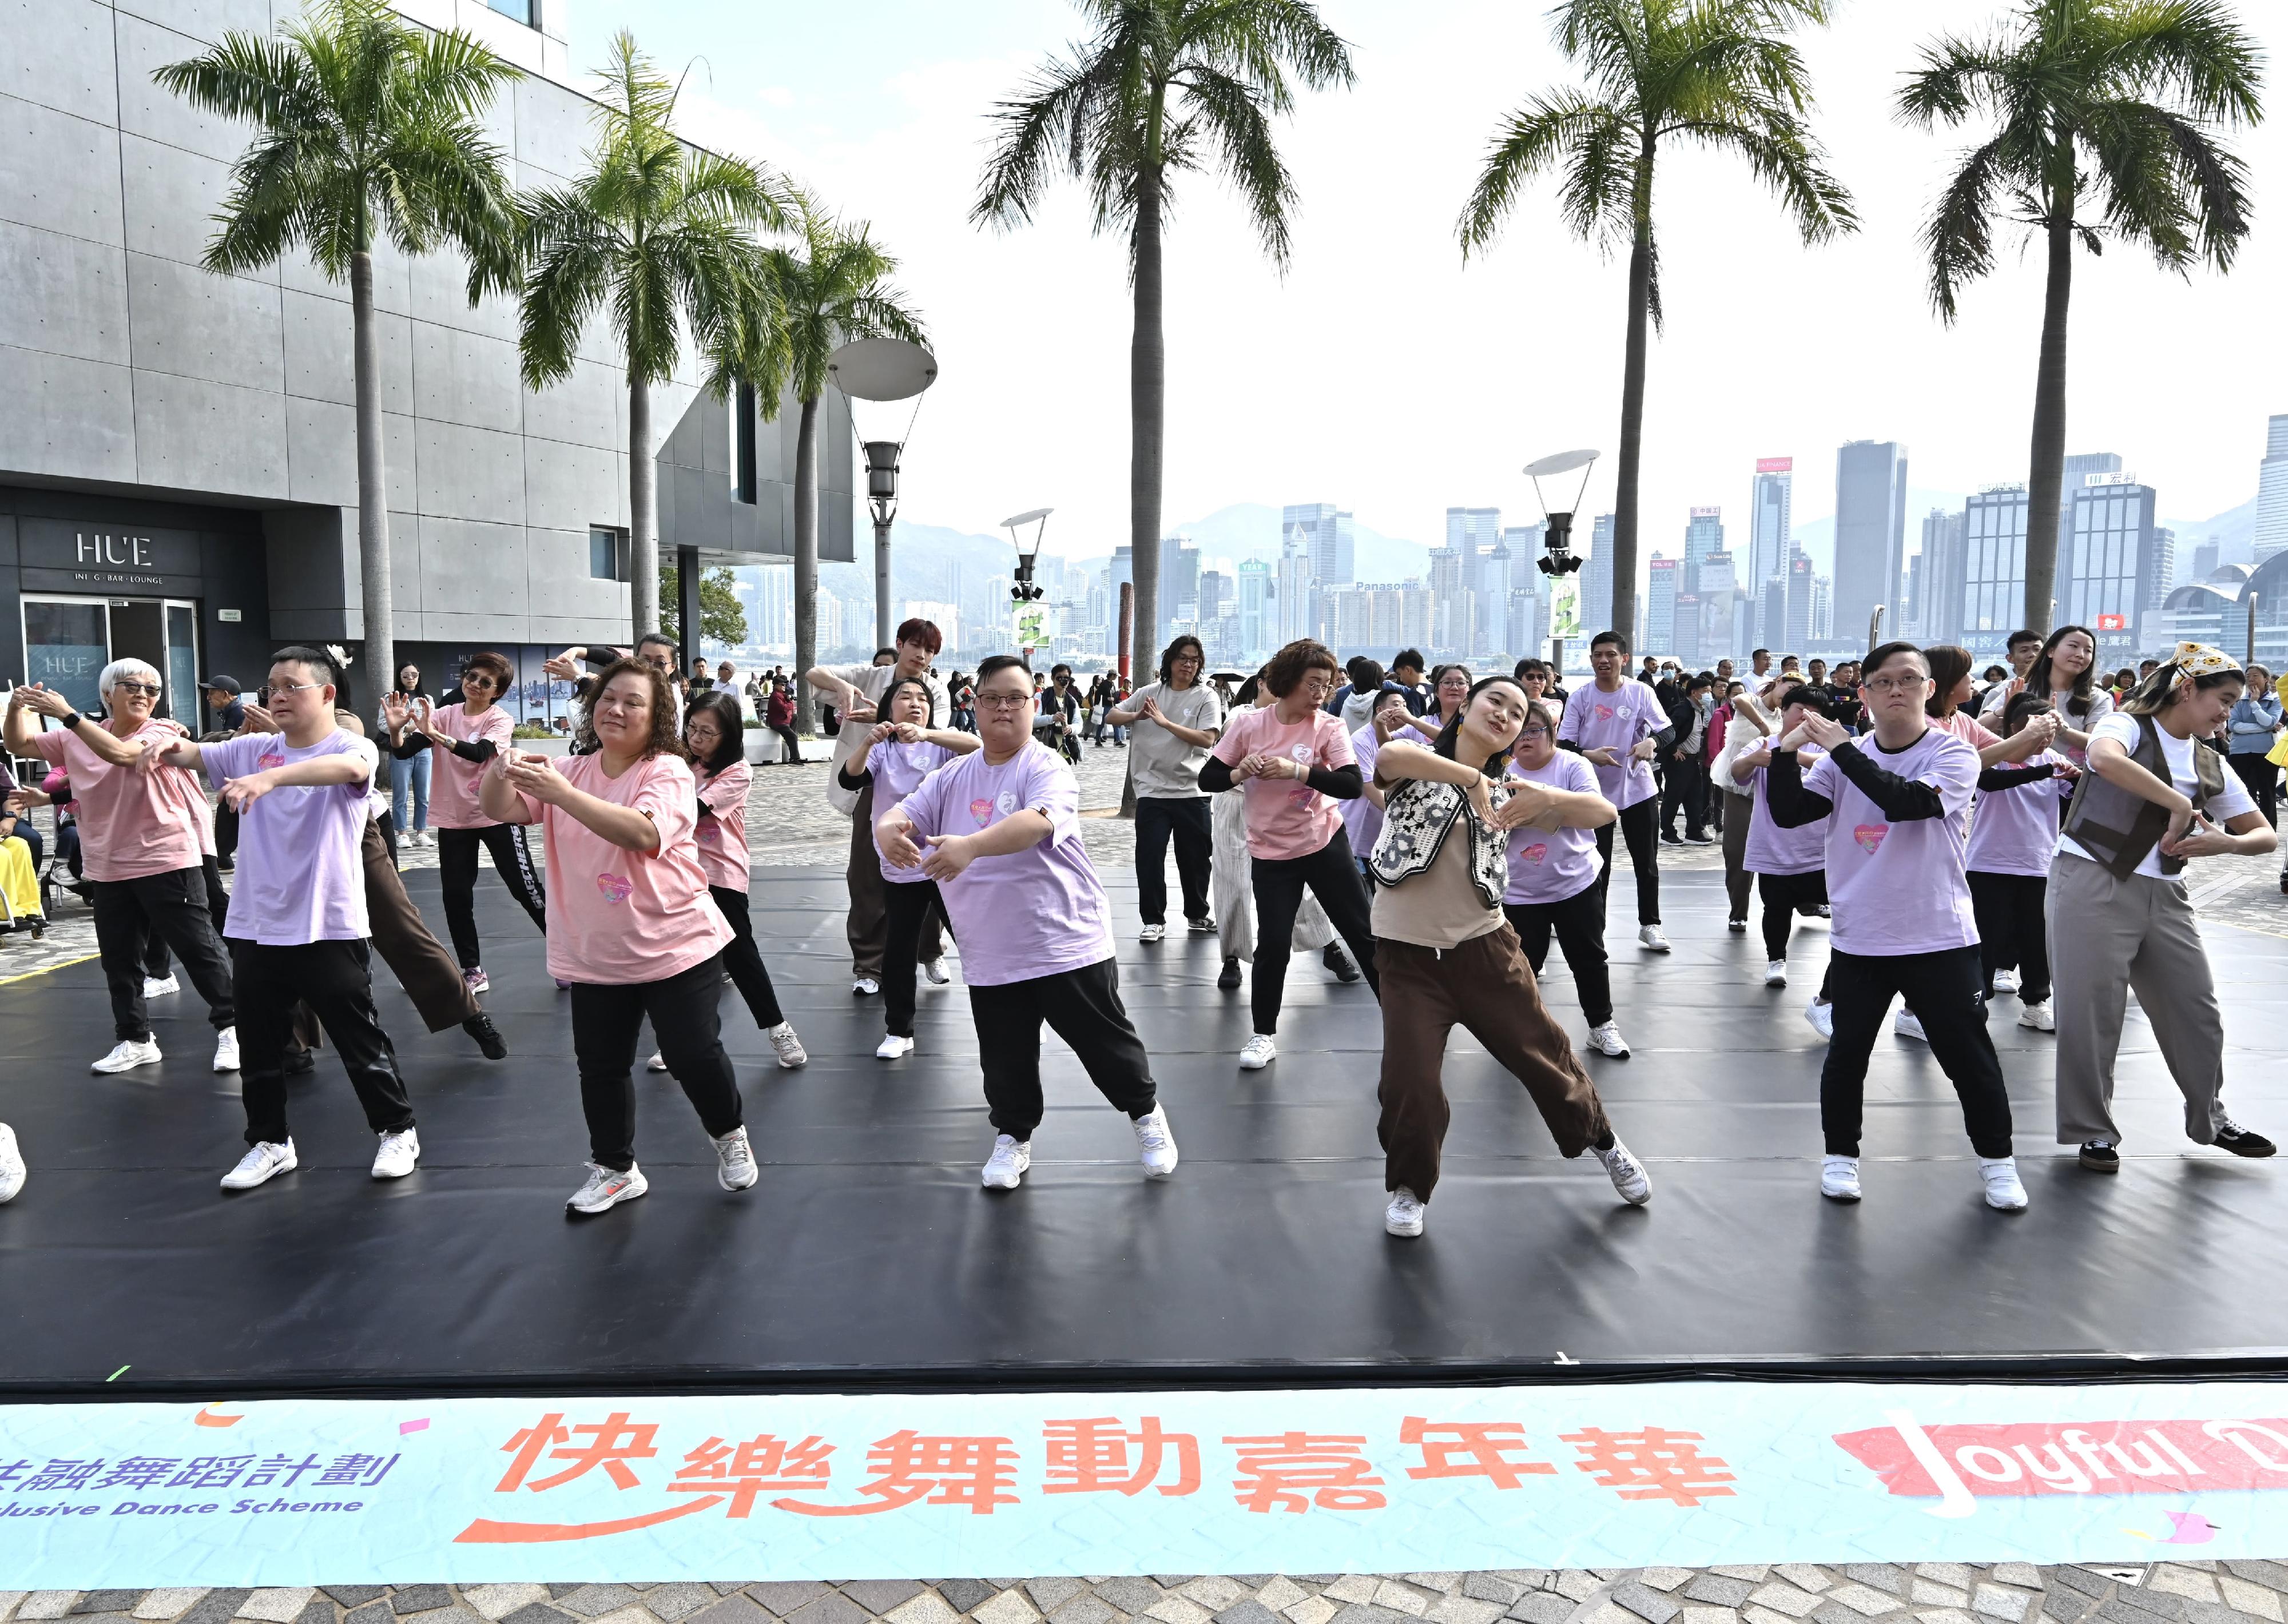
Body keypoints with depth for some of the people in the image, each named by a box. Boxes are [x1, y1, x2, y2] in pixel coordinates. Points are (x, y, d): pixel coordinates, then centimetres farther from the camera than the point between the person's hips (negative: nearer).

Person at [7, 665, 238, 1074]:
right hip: (108, 869, 6)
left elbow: (119, 753, -27)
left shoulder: (162, 734, -9)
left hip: (166, 863, -6)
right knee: (118, 959, 12)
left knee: (198, 948, -1)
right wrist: (17, 709, -7)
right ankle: (135, 1040, 24)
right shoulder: (77, 736, 9)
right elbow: (20, 745, 13)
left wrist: (67, 715, -26)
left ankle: (231, 1027, 9)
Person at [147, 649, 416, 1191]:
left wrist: (270, 777, -47)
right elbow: (197, 756, -3)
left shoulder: (354, 747, -10)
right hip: (255, 926, 5)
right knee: (259, 1045, 14)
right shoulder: (253, 749, 8)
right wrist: (172, 748, -28)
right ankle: (270, 1142, 30)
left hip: (329, 926, -5)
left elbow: (347, 767, -32)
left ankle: (397, 1130, 21)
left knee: (360, 1039, 5)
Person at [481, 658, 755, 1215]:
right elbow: (498, 809, -3)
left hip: (676, 948, -5)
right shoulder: (569, 771, 6)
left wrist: (562, 794, -37)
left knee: (694, 1055, -1)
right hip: (594, 956, 5)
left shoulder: (668, 772, -12)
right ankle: (614, 1169, 29)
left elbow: (644, 833, -31)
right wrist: (501, 768, -26)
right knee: (599, 1065, 10)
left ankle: (730, 1136, 28)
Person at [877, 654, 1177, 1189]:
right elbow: (905, 814, -2)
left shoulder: (1046, 768, -12)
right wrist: (889, 829, -28)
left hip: (1067, 941, -4)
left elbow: (1038, 822, -32)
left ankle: (1147, 1115, 32)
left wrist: (971, 846, -48)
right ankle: (1013, 1137, 36)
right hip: (990, 955, 4)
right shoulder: (951, 778, 7)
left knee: (1104, 1039, 8)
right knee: (1005, 1058, 13)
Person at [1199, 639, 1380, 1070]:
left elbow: (1352, 785, -22)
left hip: (1325, 843, 0)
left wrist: (1296, 770, -31)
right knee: (1272, 945, -4)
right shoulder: (1248, 725, -6)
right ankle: (1264, 1034, 14)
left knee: (1364, 932, 5)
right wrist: (1240, 773, -22)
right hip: (1272, 852, 0)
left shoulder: (1329, 728, -8)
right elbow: (1207, 780, -2)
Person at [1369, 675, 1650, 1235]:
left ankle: (1604, 1143, 41)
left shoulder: (1507, 791, 5)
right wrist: (1472, 777, -28)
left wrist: (1548, 797, -19)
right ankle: (1409, 1187, 19)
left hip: (1485, 945, 3)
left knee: (1544, 1053, 13)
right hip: (1408, 953, -3)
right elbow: (1390, 755, -29)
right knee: (1410, 1080, -8)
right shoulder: (1417, 764, -3)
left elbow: (1603, 810, 0)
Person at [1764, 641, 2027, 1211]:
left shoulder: (1954, 754, -7)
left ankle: (1996, 1160, 26)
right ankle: (1841, 1155, 25)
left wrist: (1843, 749, -23)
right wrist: (1786, 752, -17)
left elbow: (1908, 802, -26)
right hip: (1858, 939, 2)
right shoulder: (1845, 757, 3)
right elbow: (1787, 814, -4)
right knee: (1847, 1052, 8)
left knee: (1969, 1056, 7)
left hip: (1940, 938, -2)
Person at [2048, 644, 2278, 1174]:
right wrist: (2180, 804, -26)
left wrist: (2225, 843, -8)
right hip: (2094, 884, -7)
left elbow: (2265, 835, 14)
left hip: (2164, 893, 7)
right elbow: (2105, 758, -31)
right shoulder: (2128, 726, -6)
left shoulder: (2211, 765, 13)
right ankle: (2093, 1131, 12)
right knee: (2092, 1013, -2)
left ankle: (2209, 1119, 33)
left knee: (2197, 1010, 13)